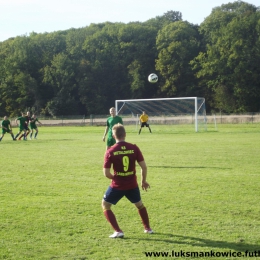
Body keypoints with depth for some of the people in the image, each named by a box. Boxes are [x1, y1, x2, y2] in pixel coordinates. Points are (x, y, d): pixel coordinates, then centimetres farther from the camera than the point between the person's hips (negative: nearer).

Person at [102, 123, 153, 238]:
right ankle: (148, 228, 37)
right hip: (132, 185, 3)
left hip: (117, 186, -3)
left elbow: (106, 173, -12)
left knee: (105, 205, 17)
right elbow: (144, 167, -5)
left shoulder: (110, 151, -12)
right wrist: (144, 181, 11)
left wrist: (115, 178, 9)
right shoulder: (134, 148, -7)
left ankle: (118, 231, 7)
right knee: (140, 205, 29)